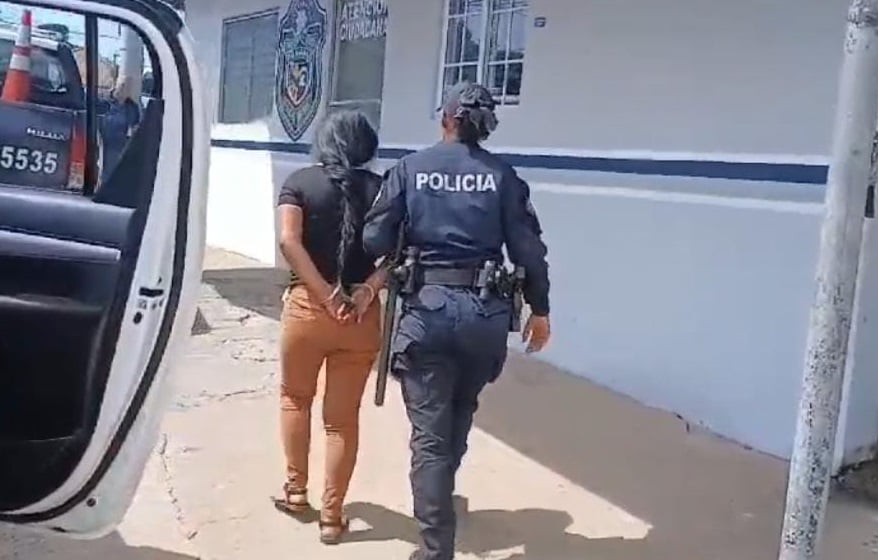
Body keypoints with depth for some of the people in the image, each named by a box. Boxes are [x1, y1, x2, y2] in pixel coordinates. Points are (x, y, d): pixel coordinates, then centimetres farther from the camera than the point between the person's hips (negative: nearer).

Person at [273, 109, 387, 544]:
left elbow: (289, 241, -14)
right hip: (362, 314, 1)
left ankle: (295, 491, 29)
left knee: (295, 397, 23)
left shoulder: (300, 182, 1)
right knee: (343, 417, 10)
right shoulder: (380, 188, 5)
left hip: (307, 307, -1)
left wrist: (326, 295, -15)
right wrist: (368, 288, -14)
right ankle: (332, 515, 16)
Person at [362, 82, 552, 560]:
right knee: (459, 420, 24)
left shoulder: (410, 168, 2)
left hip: (427, 306, -2)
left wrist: (405, 255, 17)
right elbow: (528, 249, 0)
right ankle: (439, 503, 46)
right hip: (486, 310, 2)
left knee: (430, 433, 4)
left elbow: (375, 239, -4)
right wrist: (539, 309, 10)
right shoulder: (502, 175, 3)